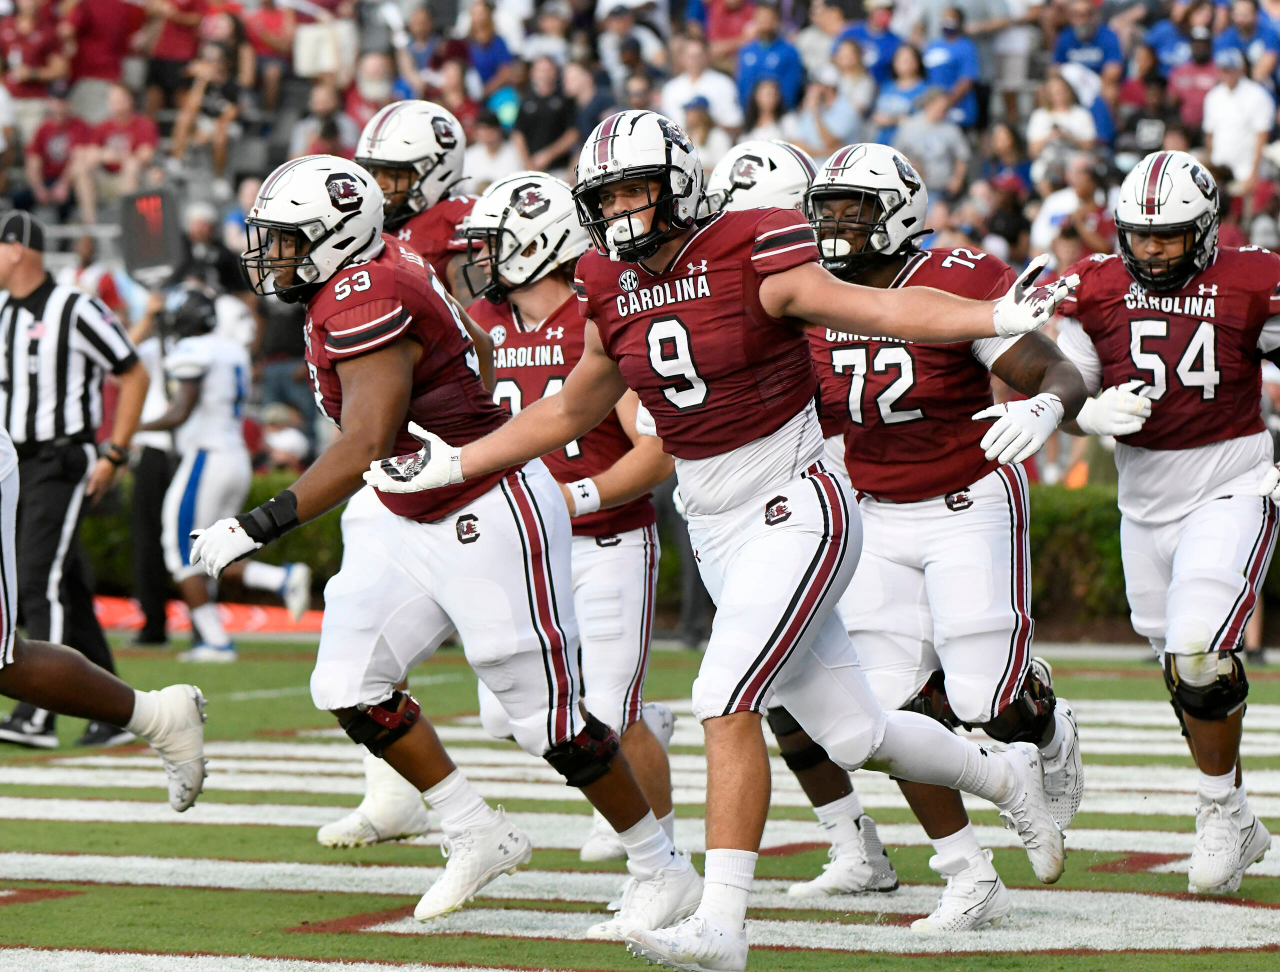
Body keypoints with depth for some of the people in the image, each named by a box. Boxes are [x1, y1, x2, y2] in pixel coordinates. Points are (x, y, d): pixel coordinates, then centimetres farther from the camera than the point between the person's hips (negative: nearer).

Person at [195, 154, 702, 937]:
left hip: (490, 519, -10)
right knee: (349, 688, 4)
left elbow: (365, 449, -31)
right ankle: (481, 839, 16)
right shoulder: (366, 280, 5)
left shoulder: (365, 301, -24)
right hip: (414, 520, 10)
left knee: (549, 718, -2)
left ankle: (665, 874, 12)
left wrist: (256, 529, -29)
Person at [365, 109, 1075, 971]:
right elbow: (569, 412, 22)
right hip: (717, 535, 6)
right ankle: (1007, 777, 34)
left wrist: (1000, 316, -36)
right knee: (851, 733, 9)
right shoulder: (615, 294, 7)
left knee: (726, 703, -19)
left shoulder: (750, 262, -13)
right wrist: (454, 464, 23)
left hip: (793, 510, -6)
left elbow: (871, 307, -22)